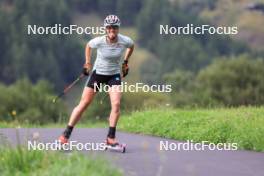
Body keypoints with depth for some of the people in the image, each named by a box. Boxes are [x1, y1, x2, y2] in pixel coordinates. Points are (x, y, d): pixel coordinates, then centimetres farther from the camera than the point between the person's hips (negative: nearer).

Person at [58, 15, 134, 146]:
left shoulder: (125, 41, -16)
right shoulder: (99, 41, -19)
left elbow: (131, 46, 9)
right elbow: (88, 46, 4)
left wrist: (125, 62, 10)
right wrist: (87, 63, 5)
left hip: (114, 75, 1)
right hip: (97, 73, -1)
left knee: (116, 104, -17)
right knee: (84, 104, 0)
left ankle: (111, 137, -8)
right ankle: (66, 134, 9)